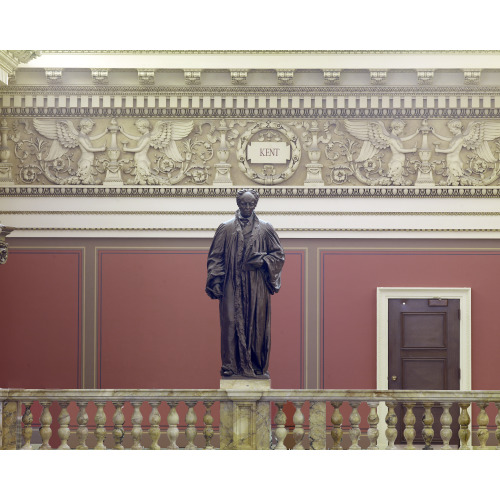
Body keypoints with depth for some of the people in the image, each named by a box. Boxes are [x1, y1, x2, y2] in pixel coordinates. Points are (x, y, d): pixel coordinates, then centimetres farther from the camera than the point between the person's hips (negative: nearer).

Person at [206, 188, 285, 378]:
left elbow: (279, 255, 10)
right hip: (232, 286, -1)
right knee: (232, 322, -5)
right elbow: (216, 257, 5)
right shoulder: (226, 228, 6)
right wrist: (217, 282, -4)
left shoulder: (265, 229, 7)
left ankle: (257, 366, 8)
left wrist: (263, 261, -9)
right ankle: (232, 365, 0)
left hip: (257, 286, 1)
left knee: (257, 324, 0)